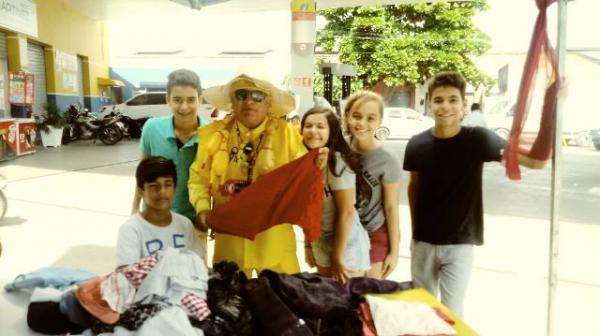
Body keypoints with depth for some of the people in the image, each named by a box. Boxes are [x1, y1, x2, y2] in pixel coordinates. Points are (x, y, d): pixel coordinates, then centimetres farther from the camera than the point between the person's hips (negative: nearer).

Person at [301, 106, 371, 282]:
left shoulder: (337, 162, -22)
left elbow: (346, 212, -21)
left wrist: (338, 256, -16)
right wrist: (308, 245, 7)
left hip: (346, 245, -7)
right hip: (320, 246, 7)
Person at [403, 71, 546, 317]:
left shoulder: (477, 139, -12)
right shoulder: (417, 144, -6)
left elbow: (535, 160, -20)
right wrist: (414, 230, 9)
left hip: (459, 244, -2)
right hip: (423, 242, 2)